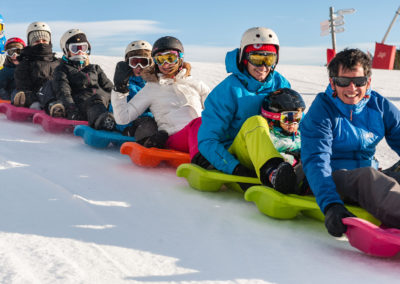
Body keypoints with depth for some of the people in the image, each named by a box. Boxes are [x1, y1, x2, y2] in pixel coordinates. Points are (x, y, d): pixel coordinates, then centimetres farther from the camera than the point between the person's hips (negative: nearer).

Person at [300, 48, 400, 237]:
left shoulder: (381, 106, 5)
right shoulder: (321, 110, -9)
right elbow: (315, 161, -20)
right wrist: (331, 205, -37)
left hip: (370, 180, 6)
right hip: (333, 178, -5)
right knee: (367, 176, -37)